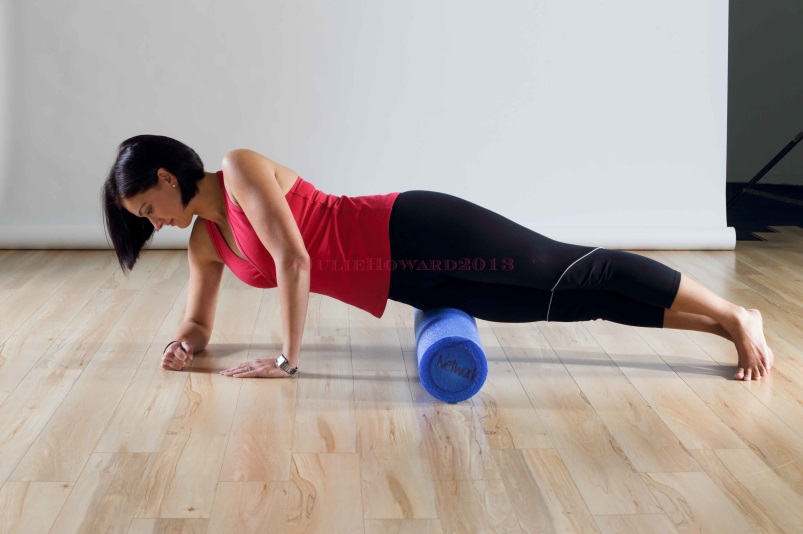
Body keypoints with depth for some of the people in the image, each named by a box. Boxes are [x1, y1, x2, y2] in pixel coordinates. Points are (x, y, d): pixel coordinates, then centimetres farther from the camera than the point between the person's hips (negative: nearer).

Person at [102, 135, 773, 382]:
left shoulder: (240, 168, -12)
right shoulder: (205, 241, 14)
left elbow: (294, 260, -20)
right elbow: (201, 323, 22)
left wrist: (288, 358, -16)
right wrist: (185, 343, 0)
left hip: (413, 234, -7)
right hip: (403, 283, 7)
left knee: (570, 272, -9)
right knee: (567, 301, 5)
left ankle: (734, 314, 1)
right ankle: (720, 326, 12)